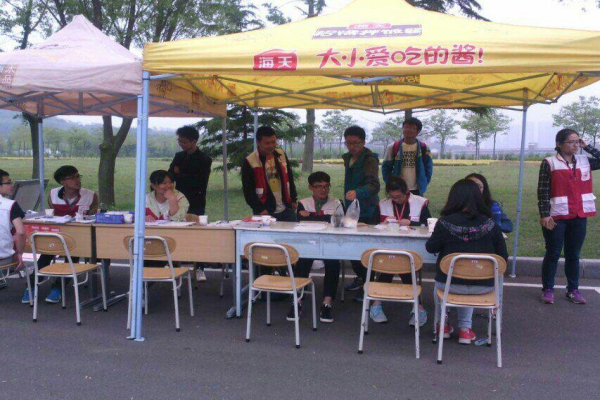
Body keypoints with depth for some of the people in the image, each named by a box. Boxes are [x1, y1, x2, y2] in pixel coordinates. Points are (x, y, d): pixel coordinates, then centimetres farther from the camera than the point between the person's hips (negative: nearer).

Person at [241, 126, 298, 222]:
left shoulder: (281, 155, 5)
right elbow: (248, 191, -8)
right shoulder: (249, 162, -9)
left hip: (287, 210, 4)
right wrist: (260, 209, -11)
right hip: (265, 213, -4)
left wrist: (294, 199, 11)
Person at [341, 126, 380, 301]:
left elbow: (374, 185, -32)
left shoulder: (370, 160, -17)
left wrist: (357, 192, -49)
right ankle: (360, 277, 34)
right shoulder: (348, 158, 10)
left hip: (366, 211, -8)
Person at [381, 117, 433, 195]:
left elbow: (428, 167, 8)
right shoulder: (393, 147, -2)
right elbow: (386, 167, 3)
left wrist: (424, 184, -2)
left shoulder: (424, 148, 0)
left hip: (417, 190, 1)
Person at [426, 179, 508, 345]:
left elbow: (431, 247, 1)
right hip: (484, 286, 2)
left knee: (439, 284, 34)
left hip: (451, 283, -2)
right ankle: (465, 329, 33)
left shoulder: (445, 222, -14)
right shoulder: (490, 224, -9)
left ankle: (443, 325, 43)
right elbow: (503, 255, -1)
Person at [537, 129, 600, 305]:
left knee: (573, 254, 12)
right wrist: (544, 215, -14)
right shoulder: (549, 163, -5)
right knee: (553, 254, 3)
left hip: (579, 216, 4)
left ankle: (573, 290, 21)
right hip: (556, 216, -4)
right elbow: (542, 191, -8)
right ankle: (547, 290, 12)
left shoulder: (584, 161, 9)